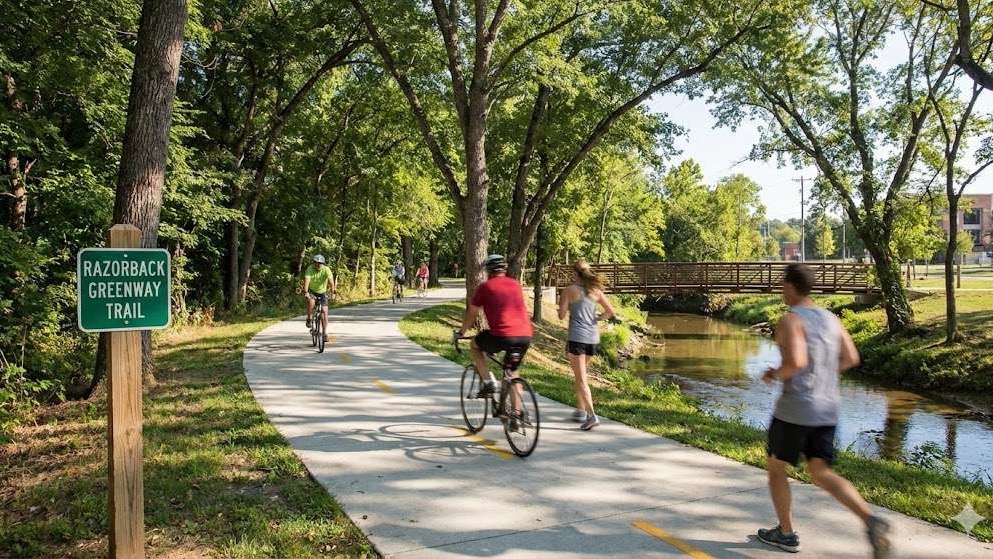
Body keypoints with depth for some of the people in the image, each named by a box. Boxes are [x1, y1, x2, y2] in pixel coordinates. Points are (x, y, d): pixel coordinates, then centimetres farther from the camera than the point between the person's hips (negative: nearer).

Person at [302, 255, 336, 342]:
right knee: (311, 301, -34)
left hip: (322, 293, 1)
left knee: (324, 312, -7)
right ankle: (309, 319, -12)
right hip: (312, 292, -1)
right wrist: (305, 291, -51)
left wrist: (333, 288, -58)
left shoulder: (326, 270, -21)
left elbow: (330, 278, -38)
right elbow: (307, 279, -34)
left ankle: (325, 333, 1)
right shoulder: (310, 269, -20)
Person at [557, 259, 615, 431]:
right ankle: (581, 410, 29)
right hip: (593, 337, 6)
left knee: (581, 379, -4)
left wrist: (561, 304, 12)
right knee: (581, 375, 22)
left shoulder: (570, 290, -6)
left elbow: (561, 315, -7)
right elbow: (610, 311, 2)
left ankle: (592, 415, -14)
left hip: (577, 337, -6)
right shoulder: (596, 291, 6)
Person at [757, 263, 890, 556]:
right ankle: (871, 520, -12)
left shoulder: (790, 320, -15)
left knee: (775, 467, 14)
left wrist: (774, 375, -8)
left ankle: (786, 534, 22)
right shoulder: (830, 318, 9)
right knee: (821, 474, 10)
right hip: (827, 409, 7)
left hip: (795, 408, -7)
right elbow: (851, 358, 11)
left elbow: (796, 362, -28)